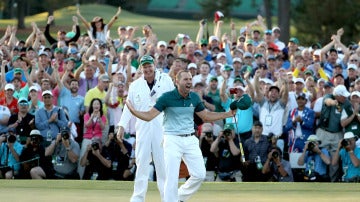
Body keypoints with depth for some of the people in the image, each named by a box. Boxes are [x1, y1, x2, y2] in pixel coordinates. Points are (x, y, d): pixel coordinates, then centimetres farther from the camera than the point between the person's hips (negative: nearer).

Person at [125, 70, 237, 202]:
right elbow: (149, 116, -12)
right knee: (172, 177, -8)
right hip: (173, 140, -5)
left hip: (190, 140, 5)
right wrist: (133, 110, -29)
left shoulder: (194, 98, 5)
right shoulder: (167, 97, -10)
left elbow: (206, 116, 17)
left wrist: (229, 114, 12)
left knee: (200, 175, 0)